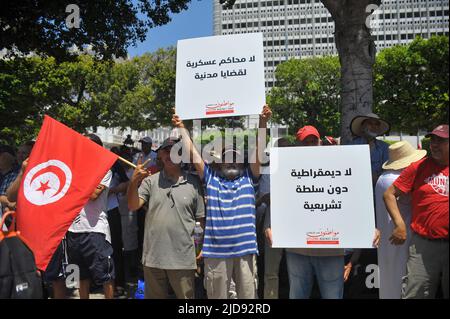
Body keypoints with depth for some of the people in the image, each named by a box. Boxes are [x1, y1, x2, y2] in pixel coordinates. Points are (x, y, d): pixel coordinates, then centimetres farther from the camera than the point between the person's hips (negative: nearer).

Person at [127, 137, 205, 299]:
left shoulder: (193, 183, 1)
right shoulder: (151, 181, 1)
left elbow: (201, 219, 4)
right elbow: (133, 206, -7)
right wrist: (134, 181, -23)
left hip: (183, 258, -1)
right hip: (153, 257, 1)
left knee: (186, 296, 10)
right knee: (154, 295, 17)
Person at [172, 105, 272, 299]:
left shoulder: (248, 178, 12)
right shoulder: (211, 178, 10)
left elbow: (258, 151, 4)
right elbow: (191, 152, 9)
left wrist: (263, 122, -2)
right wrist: (181, 128, 10)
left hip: (245, 250, 1)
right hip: (215, 252, 0)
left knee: (248, 295, 7)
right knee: (217, 296, 9)